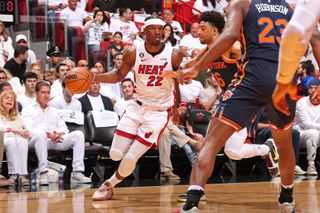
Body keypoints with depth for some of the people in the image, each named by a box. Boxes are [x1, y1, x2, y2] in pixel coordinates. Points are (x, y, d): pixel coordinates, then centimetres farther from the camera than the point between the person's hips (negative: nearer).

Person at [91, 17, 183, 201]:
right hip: (137, 107, 3)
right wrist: (93, 78, -3)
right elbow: (119, 75, 8)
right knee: (116, 155, -2)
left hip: (159, 112, -3)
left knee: (130, 159, -9)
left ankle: (109, 185, 19)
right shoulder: (134, 54, -6)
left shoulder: (173, 56, -12)